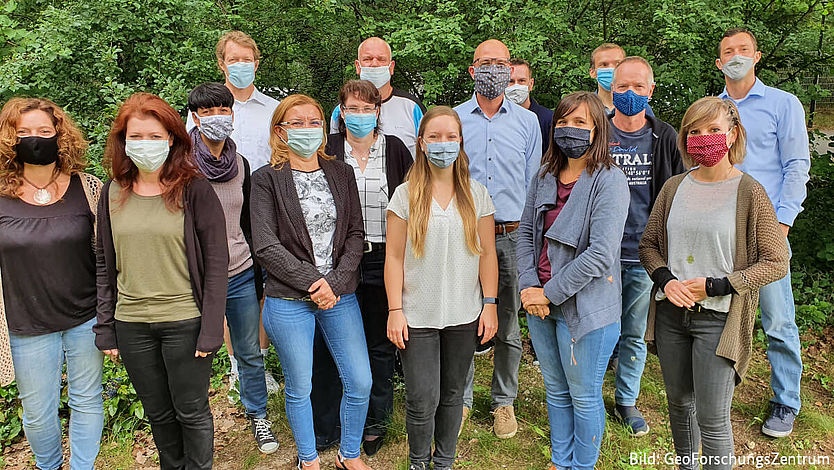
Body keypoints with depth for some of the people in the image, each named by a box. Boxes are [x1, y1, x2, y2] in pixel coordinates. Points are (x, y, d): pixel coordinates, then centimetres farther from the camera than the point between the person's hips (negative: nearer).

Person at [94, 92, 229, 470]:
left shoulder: (195, 190, -9)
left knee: (191, 412, 10)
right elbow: (104, 264, 9)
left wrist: (210, 330, -13)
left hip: (185, 322, -4)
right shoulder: (113, 192, 4)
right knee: (158, 413, 19)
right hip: (131, 325, 4)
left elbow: (216, 262, -9)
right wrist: (105, 326, 5)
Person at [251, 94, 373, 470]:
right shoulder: (266, 179, -3)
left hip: (341, 296, 3)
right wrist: (312, 281, -15)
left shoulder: (341, 173, 8)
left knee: (360, 382, 6)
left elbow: (355, 234, 3)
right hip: (289, 301, -3)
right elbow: (266, 246, -11)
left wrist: (336, 282, -10)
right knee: (299, 388, 10)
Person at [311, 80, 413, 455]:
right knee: (330, 343, 5)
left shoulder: (395, 149, 4)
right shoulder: (328, 151, 4)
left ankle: (375, 424, 31)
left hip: (383, 259, 0)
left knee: (380, 344, 11)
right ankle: (325, 430, 23)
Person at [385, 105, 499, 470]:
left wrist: (490, 304, 0)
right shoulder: (406, 194, -2)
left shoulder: (476, 194, 4)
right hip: (418, 315, -2)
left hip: (464, 315, 2)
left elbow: (487, 253, 5)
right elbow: (394, 257, -3)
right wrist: (395, 311, -7)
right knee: (422, 399, -1)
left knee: (452, 393, 14)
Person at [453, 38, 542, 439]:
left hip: (511, 236, 1)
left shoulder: (527, 121, 9)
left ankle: (504, 401, 25)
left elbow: (533, 182, 10)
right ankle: (461, 399, 22)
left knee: (508, 325, 9)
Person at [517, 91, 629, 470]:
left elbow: (600, 254, -21)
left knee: (584, 397, 10)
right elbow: (525, 232, 7)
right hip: (540, 303, 6)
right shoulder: (544, 176, 6)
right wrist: (529, 286, -7)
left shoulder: (609, 180, -14)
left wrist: (550, 293, -17)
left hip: (585, 307, -6)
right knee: (555, 391, 21)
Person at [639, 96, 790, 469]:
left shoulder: (749, 192, -8)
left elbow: (776, 262, -7)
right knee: (679, 404, 19)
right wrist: (665, 279, -8)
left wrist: (716, 286, -15)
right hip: (670, 313, 5)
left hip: (718, 319, -4)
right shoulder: (674, 187, 4)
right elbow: (648, 244, 11)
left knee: (712, 420, 1)